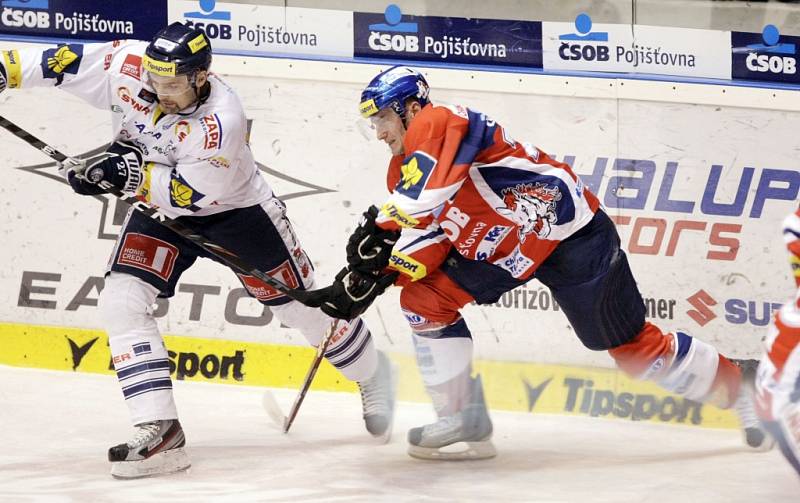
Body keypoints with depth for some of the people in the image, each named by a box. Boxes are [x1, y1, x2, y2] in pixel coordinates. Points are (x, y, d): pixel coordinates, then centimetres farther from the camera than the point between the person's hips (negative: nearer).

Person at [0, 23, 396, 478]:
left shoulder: (221, 123, -36)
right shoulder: (128, 66, -23)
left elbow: (188, 195, -31)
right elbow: (68, 61, -12)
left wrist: (129, 171, -39)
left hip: (236, 208, -5)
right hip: (162, 207, 5)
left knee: (301, 304, 6)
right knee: (121, 301, -15)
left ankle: (373, 374, 35)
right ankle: (159, 431, -16)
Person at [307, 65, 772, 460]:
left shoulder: (439, 122, -19)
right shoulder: (405, 169, 9)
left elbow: (427, 193, -36)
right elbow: (427, 240, 2)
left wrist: (379, 229, -25)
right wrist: (372, 276, -11)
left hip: (568, 226, -9)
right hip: (496, 247, 9)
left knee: (632, 345, -3)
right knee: (424, 298, -2)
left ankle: (740, 387, 14)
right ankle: (465, 424, 3)